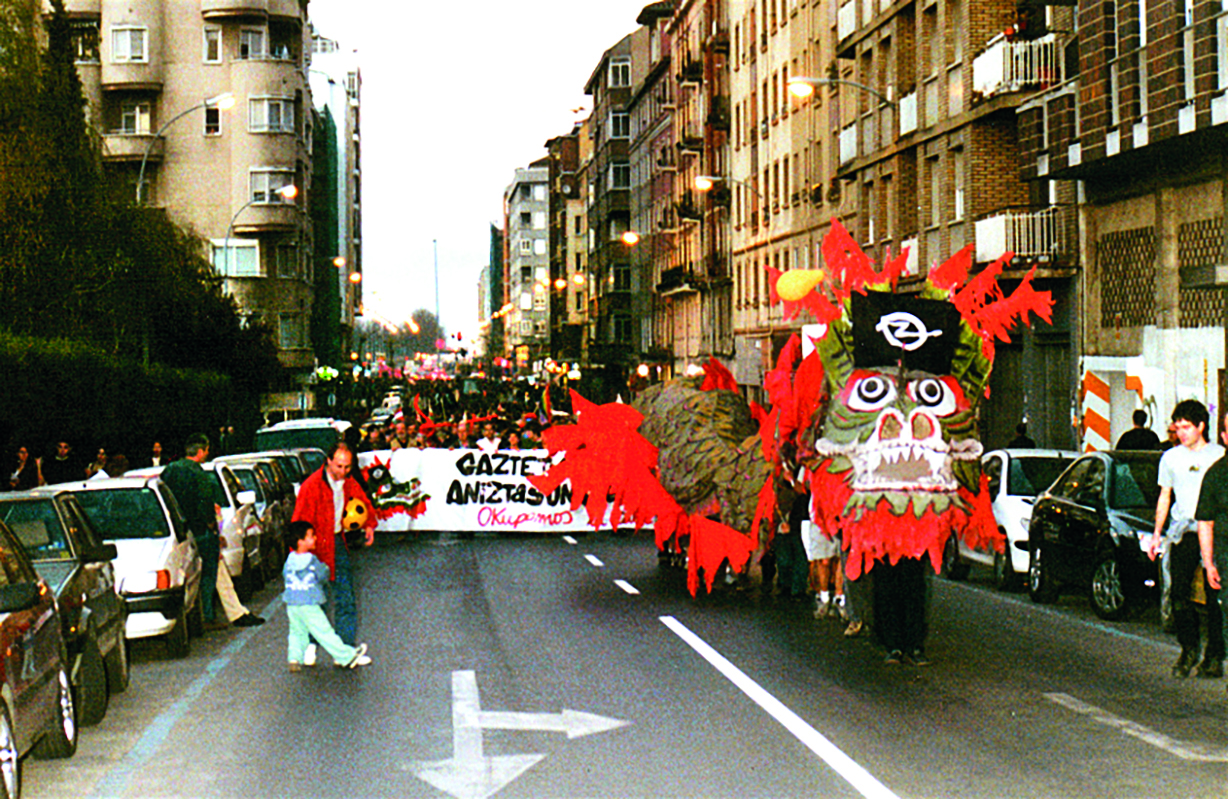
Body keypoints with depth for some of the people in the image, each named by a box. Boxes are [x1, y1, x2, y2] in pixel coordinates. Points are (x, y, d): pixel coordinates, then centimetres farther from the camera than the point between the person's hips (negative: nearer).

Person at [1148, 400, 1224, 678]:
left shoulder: (1219, 456, 5)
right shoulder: (1170, 458, 14)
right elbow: (1165, 497, 20)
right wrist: (1157, 533, 14)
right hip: (1181, 532, 3)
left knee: (1214, 597, -4)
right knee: (1179, 593, -7)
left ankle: (1214, 656, 4)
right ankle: (1189, 648, 8)